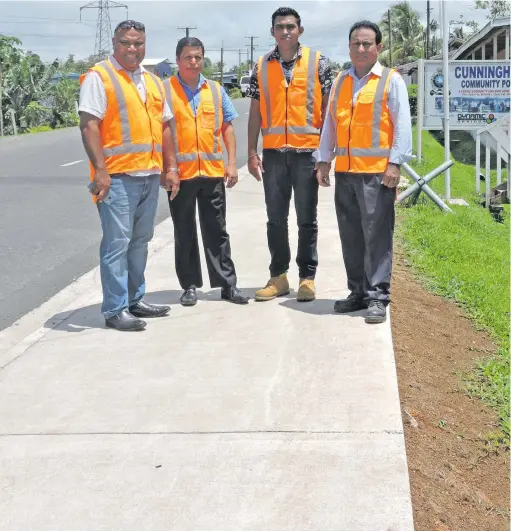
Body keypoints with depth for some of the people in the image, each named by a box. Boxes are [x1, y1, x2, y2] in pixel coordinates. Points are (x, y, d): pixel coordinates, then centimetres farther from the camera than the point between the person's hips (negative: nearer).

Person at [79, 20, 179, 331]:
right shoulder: (99, 77, -4)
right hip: (118, 176, -7)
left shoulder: (153, 81, 18)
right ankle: (115, 309, -1)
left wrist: (170, 168, 14)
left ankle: (135, 299, 23)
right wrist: (100, 170, -19)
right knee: (117, 242, -6)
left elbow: (164, 126, 21)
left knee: (140, 240, 13)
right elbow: (89, 125, -12)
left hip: (150, 175, 7)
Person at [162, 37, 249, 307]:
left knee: (216, 230, 6)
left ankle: (227, 283, 11)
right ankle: (190, 285, 15)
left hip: (213, 171, 2)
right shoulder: (165, 90, 1)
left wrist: (231, 163, 3)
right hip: (180, 172, -2)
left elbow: (227, 128, 12)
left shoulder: (216, 90, 11)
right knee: (184, 233, 6)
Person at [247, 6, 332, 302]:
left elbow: (327, 108, 1)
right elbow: (255, 112, 9)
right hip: (273, 153, 3)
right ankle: (278, 277, 17)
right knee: (276, 219, 7)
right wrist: (252, 153, 3)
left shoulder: (317, 62, 0)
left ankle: (308, 278, 12)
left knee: (307, 219, 4)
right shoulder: (262, 67, 7)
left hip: (307, 151, -2)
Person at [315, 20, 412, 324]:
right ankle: (358, 292, 18)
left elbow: (402, 125, -4)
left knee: (377, 235, -6)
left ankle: (378, 296, -1)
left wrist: (395, 162, -13)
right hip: (345, 171, 5)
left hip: (377, 170, -5)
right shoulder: (340, 82, 17)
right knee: (350, 236, 8)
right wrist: (324, 160, 12)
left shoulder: (391, 80, 2)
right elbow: (330, 124, 19)